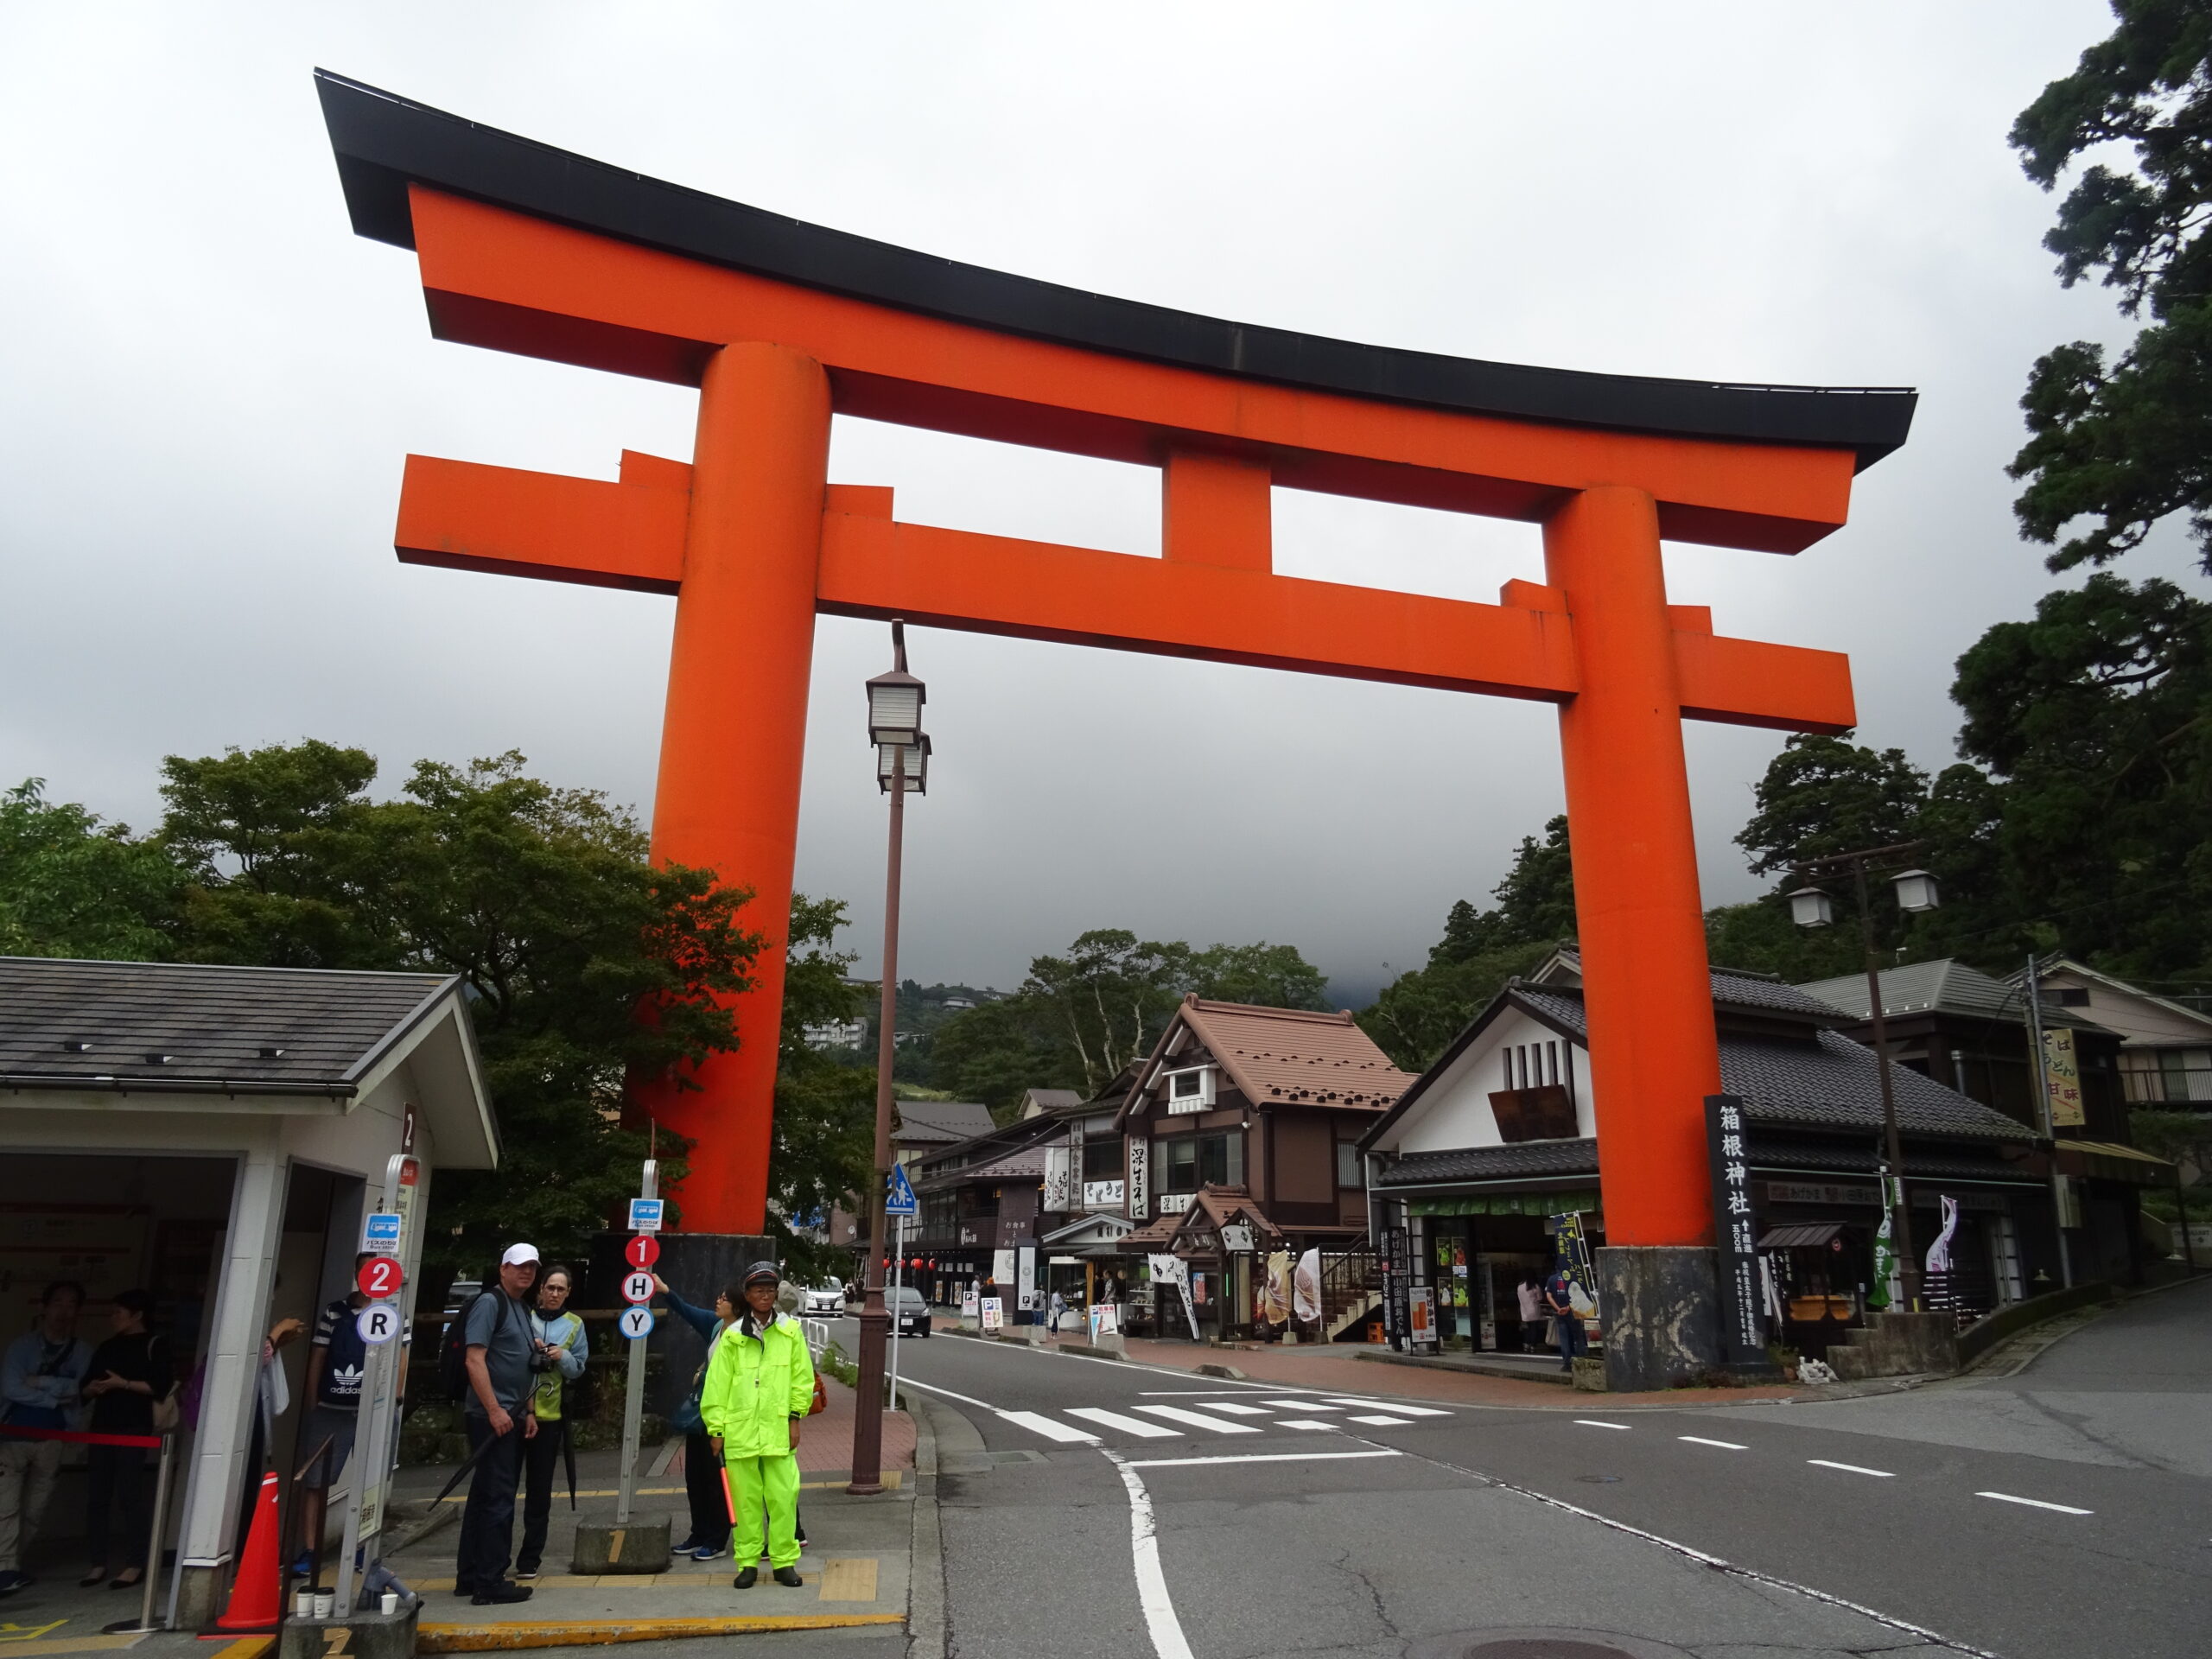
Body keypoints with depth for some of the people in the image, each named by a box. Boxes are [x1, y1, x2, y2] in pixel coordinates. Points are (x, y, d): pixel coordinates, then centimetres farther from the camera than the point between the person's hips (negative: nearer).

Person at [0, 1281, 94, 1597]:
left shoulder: (83, 1352, 5)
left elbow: (81, 1388, -9)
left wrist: (40, 1383, -15)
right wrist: (57, 1394, -12)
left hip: (51, 1439, 3)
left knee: (34, 1510, 9)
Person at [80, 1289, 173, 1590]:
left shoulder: (154, 1345, -1)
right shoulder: (107, 1347, 18)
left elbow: (161, 1386, -11)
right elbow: (85, 1387, 17)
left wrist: (124, 1384, -16)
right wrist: (93, 1388, -5)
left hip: (134, 1430, -6)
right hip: (102, 1428, 6)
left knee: (129, 1494, -7)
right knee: (96, 1495, 3)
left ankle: (135, 1564, -3)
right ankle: (99, 1562, 11)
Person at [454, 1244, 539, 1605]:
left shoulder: (522, 1309, 17)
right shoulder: (489, 1303, -11)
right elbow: (475, 1360, -19)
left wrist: (528, 1411, 18)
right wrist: (494, 1410, -22)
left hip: (510, 1418, 9)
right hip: (491, 1417, -9)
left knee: (485, 1496, 14)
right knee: (498, 1498, -7)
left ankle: (469, 1577, 23)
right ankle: (490, 1583, -1)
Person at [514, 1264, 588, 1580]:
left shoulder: (574, 1325, 5)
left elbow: (579, 1368, 6)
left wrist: (564, 1357, -13)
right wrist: (530, 1350, -16)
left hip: (550, 1415, 1)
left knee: (540, 1488, 6)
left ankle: (530, 1558, 14)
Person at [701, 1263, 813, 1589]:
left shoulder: (790, 1331, 5)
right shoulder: (732, 1336, 3)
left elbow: (802, 1378, 6)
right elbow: (717, 1383, 4)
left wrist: (796, 1417, 1)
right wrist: (716, 1427, 1)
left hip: (778, 1430, 0)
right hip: (740, 1431, 0)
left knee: (783, 1496, -1)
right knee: (745, 1498, 6)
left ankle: (784, 1562, 11)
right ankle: (748, 1562, 18)